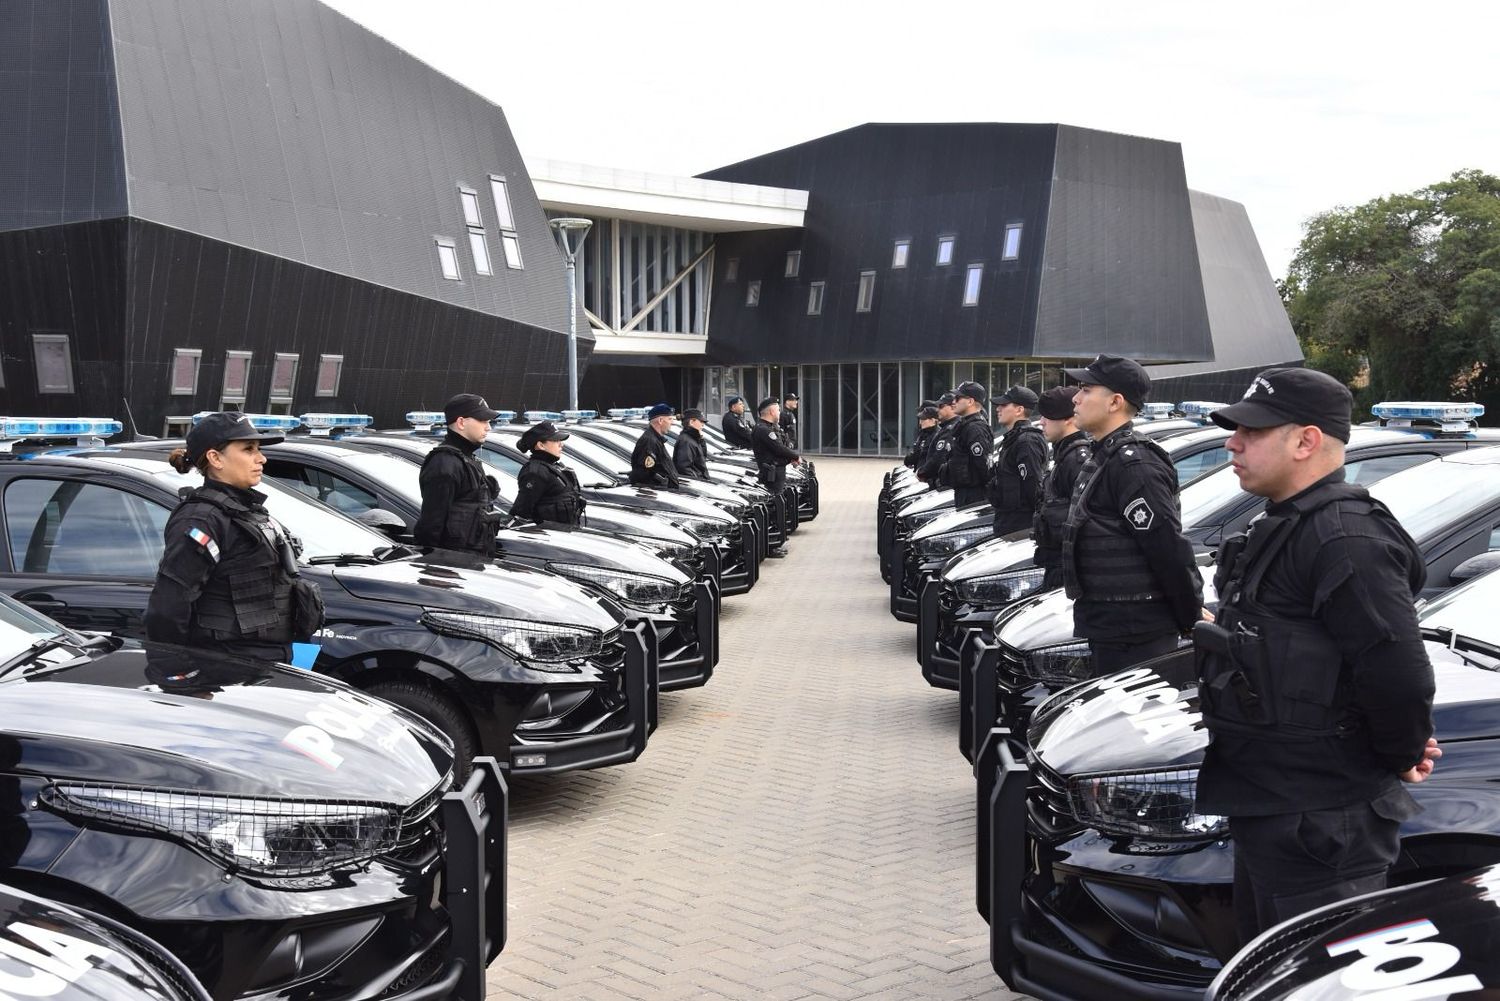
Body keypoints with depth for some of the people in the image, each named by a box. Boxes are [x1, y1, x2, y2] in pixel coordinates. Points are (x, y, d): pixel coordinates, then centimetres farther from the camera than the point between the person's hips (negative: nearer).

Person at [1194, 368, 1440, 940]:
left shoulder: (1344, 540, -22)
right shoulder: (1286, 527, 13)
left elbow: (1400, 672, -28)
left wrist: (1403, 757, -12)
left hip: (1319, 827, -11)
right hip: (1265, 809, 11)